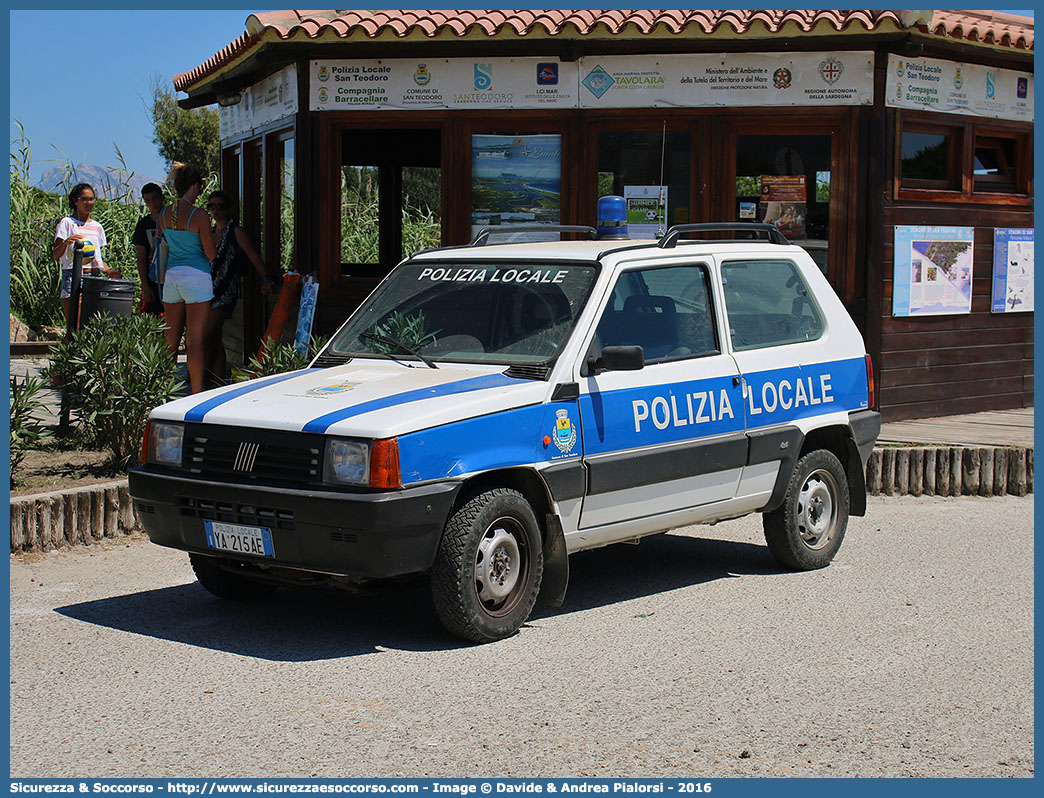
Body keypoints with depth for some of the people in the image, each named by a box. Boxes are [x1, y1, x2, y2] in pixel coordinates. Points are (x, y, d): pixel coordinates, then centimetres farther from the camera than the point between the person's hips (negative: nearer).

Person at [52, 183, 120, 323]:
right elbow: (55, 255, -3)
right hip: (72, 276, -4)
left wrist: (107, 271, 5)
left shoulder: (97, 227, 17)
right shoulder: (67, 223, 3)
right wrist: (66, 243, -23)